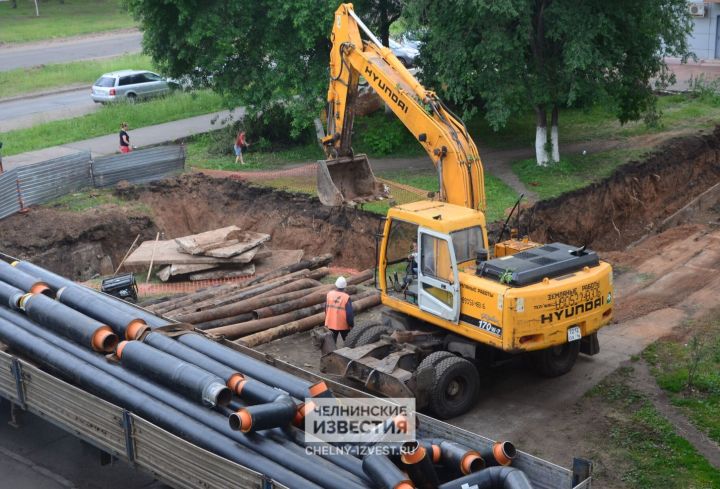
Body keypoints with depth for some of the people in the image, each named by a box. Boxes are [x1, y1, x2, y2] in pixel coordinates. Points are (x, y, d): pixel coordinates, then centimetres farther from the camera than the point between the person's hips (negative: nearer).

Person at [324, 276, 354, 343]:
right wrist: (351, 324, -4)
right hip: (343, 325, -3)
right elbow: (349, 313, -17)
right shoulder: (346, 297, -20)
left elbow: (326, 308, 4)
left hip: (331, 323, 3)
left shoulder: (329, 294, -8)